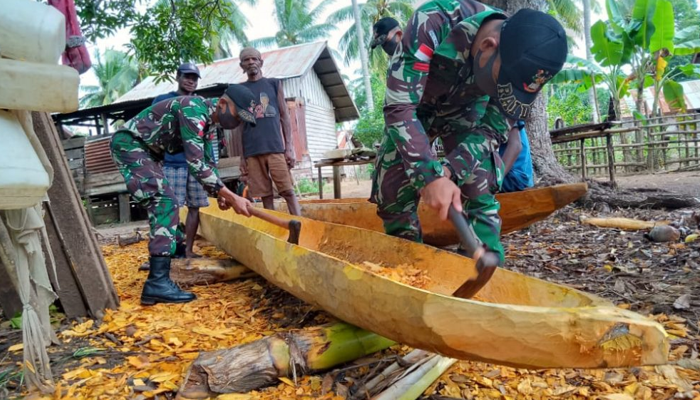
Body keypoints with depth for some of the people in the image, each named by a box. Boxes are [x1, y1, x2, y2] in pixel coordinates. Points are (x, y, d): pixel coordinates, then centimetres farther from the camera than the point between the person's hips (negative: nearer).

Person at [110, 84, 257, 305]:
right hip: (128, 144, -10)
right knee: (165, 201, -20)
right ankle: (157, 282, -24)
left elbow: (206, 162, 12)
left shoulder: (209, 118, 5)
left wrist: (220, 193, -2)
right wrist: (232, 197, -32)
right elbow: (196, 163, -31)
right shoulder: (194, 111, -25)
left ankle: (159, 260, 32)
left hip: (145, 150, 10)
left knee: (162, 203, 16)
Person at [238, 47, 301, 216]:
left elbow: (285, 117, 7)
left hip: (275, 147, -1)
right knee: (265, 195, 2)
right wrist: (242, 157, 7)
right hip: (252, 152, 1)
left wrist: (289, 148, -1)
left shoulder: (274, 84, 11)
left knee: (288, 191, -5)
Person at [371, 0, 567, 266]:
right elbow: (399, 107, -40)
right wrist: (431, 175, -49)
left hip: (465, 109, 2)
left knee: (480, 191, -12)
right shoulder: (432, 24, -40)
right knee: (393, 192, -7)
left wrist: (449, 172, -37)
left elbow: (491, 129, -20)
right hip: (414, 109, -1)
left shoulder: (522, 61, -28)